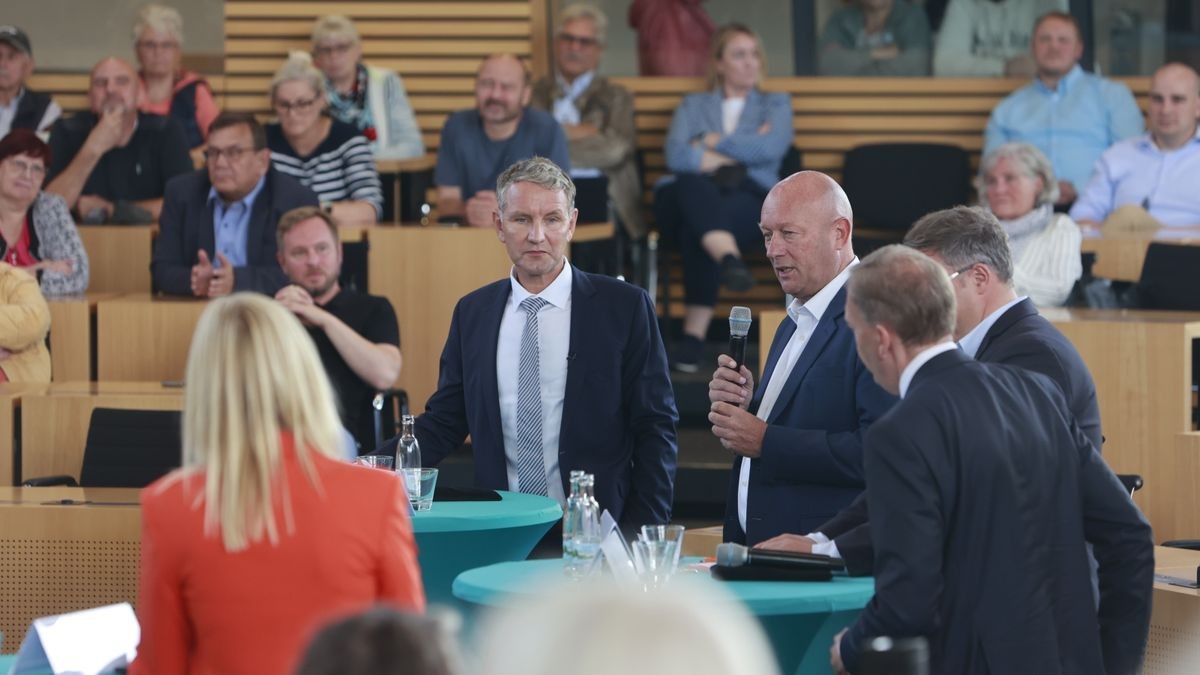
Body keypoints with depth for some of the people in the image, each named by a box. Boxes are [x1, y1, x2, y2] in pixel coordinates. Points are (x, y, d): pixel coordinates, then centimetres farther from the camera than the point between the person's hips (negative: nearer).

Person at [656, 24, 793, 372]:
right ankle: (729, 258, -60)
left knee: (696, 230, -36)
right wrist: (738, 154, -4)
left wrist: (712, 142, 3)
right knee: (693, 185, -38)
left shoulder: (776, 104, 21)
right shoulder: (693, 105, 22)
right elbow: (677, 156, 1)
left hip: (752, 202, -1)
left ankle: (694, 336, -40)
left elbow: (770, 149, -3)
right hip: (692, 199, 1)